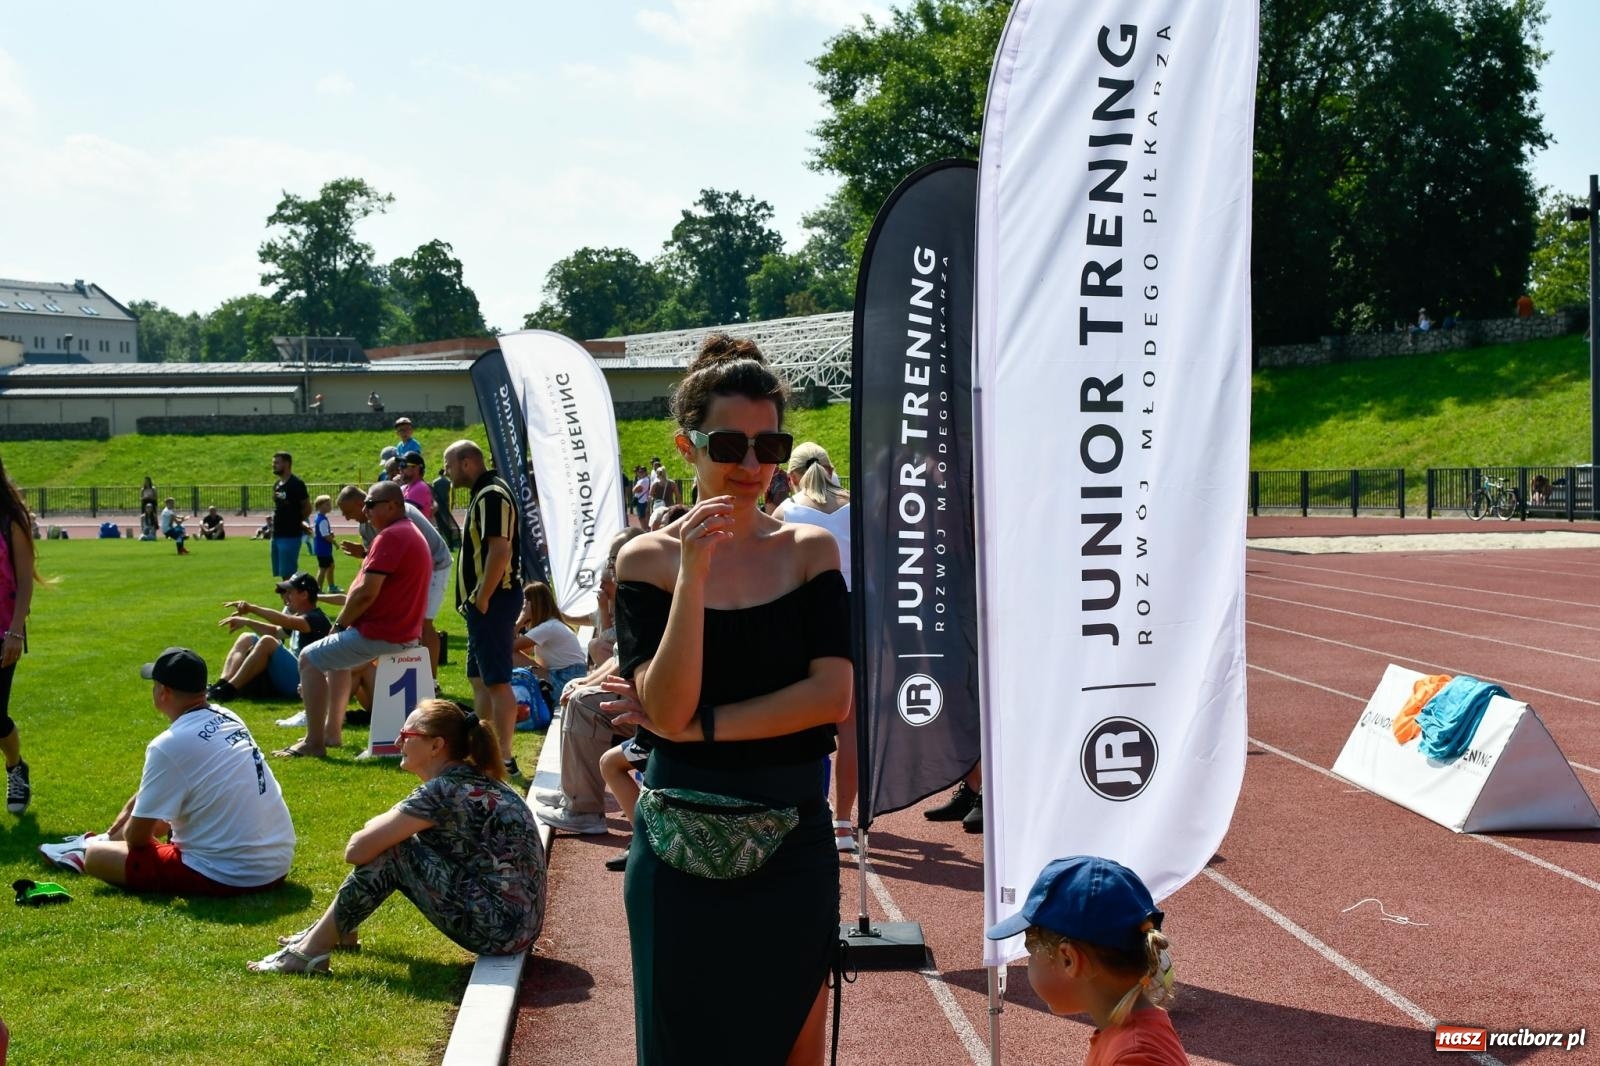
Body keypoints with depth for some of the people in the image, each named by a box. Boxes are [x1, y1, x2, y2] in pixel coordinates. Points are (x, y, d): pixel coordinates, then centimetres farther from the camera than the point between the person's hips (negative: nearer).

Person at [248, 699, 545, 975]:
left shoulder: (443, 791, -15)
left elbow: (357, 850, -14)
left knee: (389, 853, -7)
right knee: (389, 838, 15)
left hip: (498, 928, -9)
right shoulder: (473, 780, 12)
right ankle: (335, 930, 31)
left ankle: (311, 949, 4)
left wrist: (379, 829, 7)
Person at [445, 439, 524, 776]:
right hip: (483, 601, 11)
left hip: (492, 601, -11)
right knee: (480, 679, 17)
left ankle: (504, 759, -8)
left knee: (496, 681, -9)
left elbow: (500, 550, -25)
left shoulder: (492, 496, -16)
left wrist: (482, 599, -22)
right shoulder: (483, 494, 17)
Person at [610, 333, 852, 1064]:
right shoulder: (648, 560, -5)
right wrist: (693, 575, -22)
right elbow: (666, 711, -15)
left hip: (793, 841, 1)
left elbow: (833, 696, -11)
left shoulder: (810, 551, 0)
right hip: (682, 846, -1)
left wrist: (701, 725, -14)